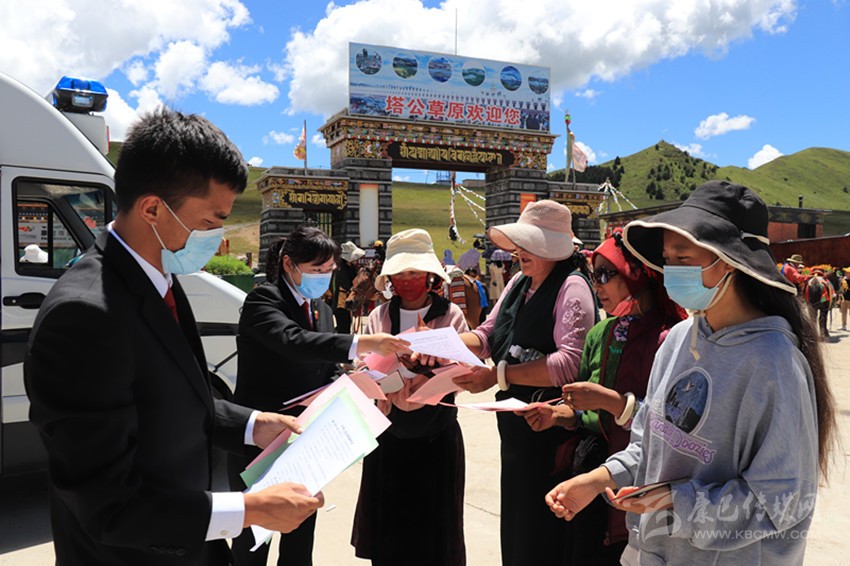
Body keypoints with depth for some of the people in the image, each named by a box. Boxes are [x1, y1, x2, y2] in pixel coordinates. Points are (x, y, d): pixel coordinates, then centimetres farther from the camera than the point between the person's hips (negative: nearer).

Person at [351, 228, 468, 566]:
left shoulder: (451, 315, -5)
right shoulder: (379, 317, 2)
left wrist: (419, 363, -26)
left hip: (436, 437, -2)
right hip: (389, 436, 2)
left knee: (433, 525, 10)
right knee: (387, 527, 12)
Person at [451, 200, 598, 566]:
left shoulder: (571, 287, -16)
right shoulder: (519, 282, 8)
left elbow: (570, 362, -28)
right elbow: (488, 335, 7)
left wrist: (498, 375, -31)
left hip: (550, 429, -8)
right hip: (514, 426, 8)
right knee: (514, 525, 22)